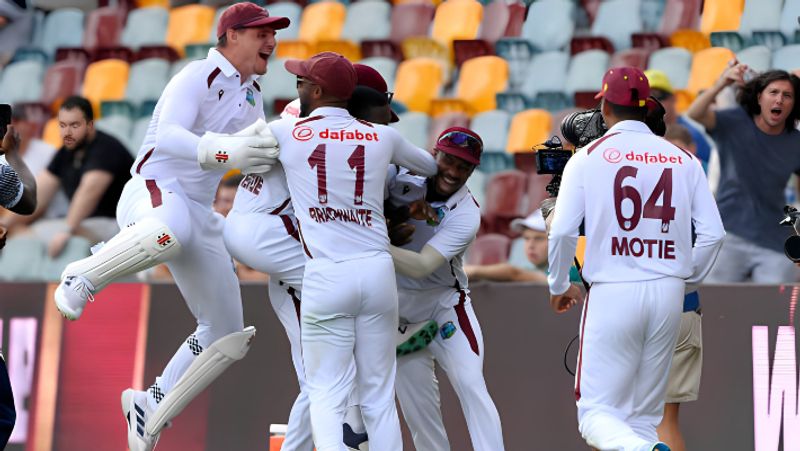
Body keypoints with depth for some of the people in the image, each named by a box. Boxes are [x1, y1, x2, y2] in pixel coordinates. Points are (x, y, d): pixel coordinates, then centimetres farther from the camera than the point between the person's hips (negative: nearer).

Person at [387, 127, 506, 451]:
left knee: (470, 384, -13)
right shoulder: (402, 176, -10)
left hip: (444, 303, -3)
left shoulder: (466, 215, -21)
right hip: (398, 306, 3)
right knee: (414, 396, 4)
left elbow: (421, 266, -30)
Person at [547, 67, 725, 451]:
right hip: (668, 296, 3)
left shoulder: (588, 157, 0)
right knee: (644, 416, 14)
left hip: (611, 293, -3)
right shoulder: (683, 160, 6)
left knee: (596, 412, -1)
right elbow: (713, 233, 2)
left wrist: (559, 286, 9)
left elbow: (562, 232, -7)